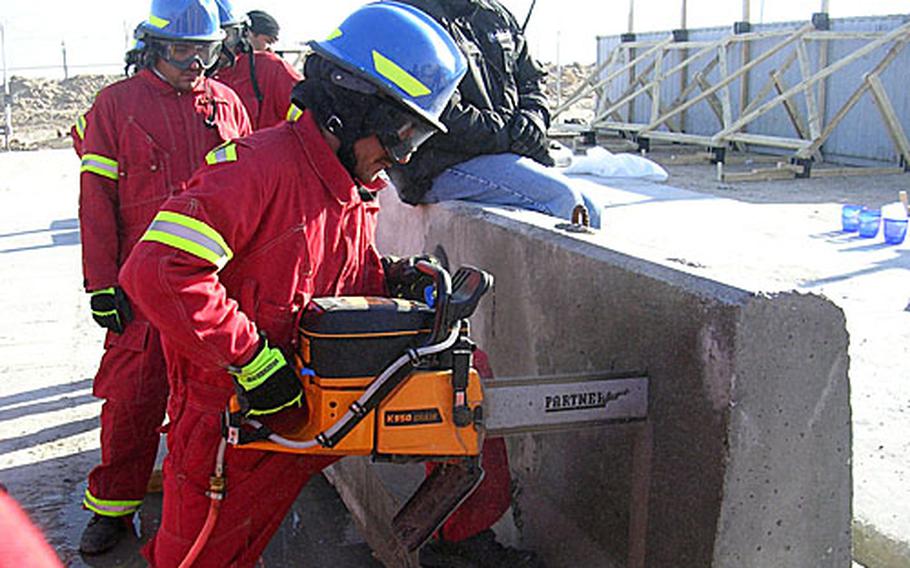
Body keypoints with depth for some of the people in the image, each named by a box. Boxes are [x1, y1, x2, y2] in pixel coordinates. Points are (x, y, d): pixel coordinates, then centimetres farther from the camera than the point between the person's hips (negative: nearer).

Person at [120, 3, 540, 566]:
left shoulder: (354, 191, 4)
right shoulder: (260, 167, -25)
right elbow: (156, 270, -34)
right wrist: (253, 361, -29)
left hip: (316, 393, 8)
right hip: (230, 421, -7)